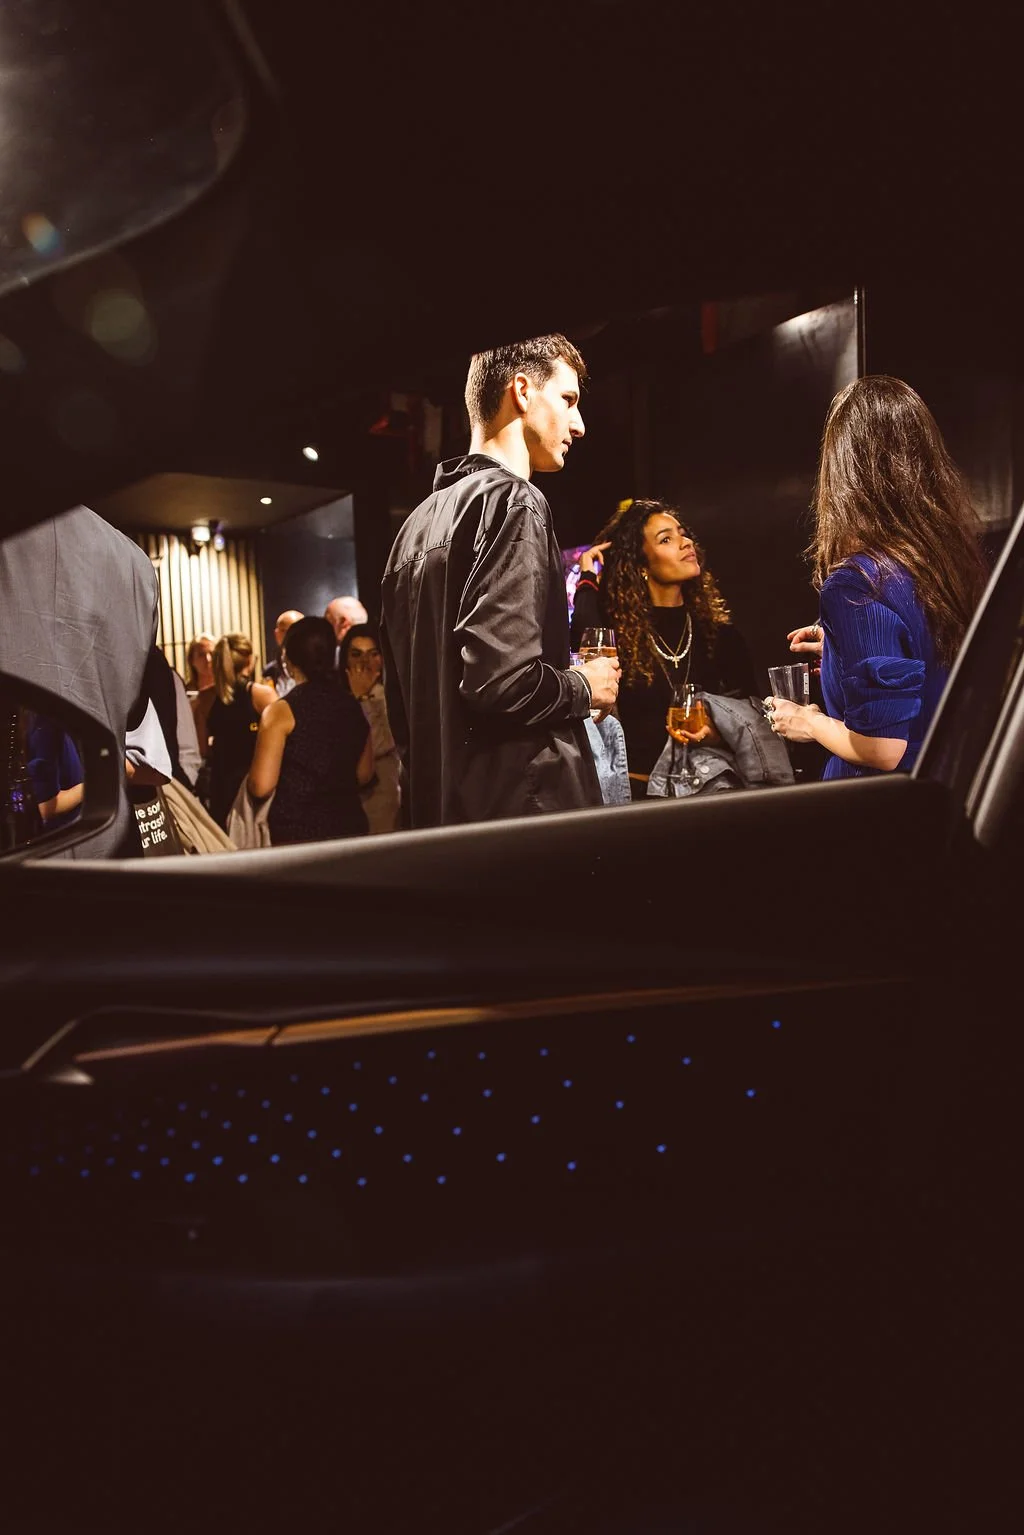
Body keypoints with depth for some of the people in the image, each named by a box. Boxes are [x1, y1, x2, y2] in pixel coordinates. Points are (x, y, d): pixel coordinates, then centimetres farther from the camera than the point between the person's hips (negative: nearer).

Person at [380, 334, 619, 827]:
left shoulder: (421, 521, 14)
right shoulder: (511, 501, -12)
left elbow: (401, 694, 16)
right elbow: (500, 679, -24)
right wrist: (585, 687, -5)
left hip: (437, 810, 9)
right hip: (521, 806, -9)